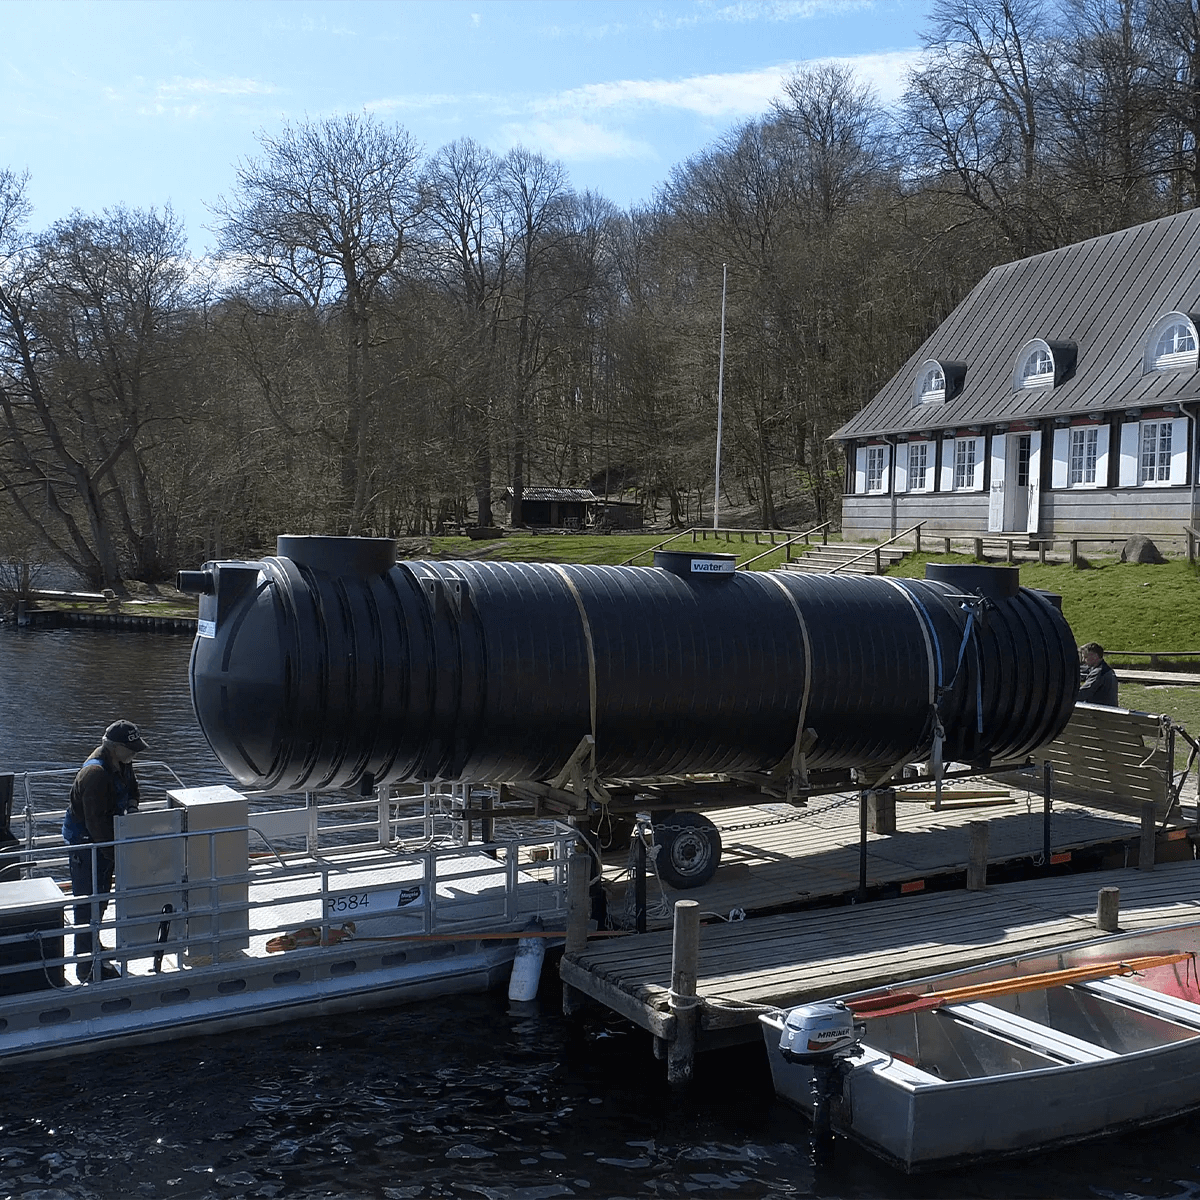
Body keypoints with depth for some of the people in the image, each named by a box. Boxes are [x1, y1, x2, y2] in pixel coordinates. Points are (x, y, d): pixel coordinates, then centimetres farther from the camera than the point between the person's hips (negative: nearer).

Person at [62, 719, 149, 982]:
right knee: (89, 903, -5)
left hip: (103, 839, 10)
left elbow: (131, 789, 18)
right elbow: (96, 822, -31)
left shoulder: (122, 763, -2)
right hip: (85, 842, -10)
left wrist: (131, 806, -4)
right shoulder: (95, 773, -31)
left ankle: (92, 949, 39)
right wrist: (116, 855, -28)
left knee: (101, 897, 21)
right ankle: (87, 967, 2)